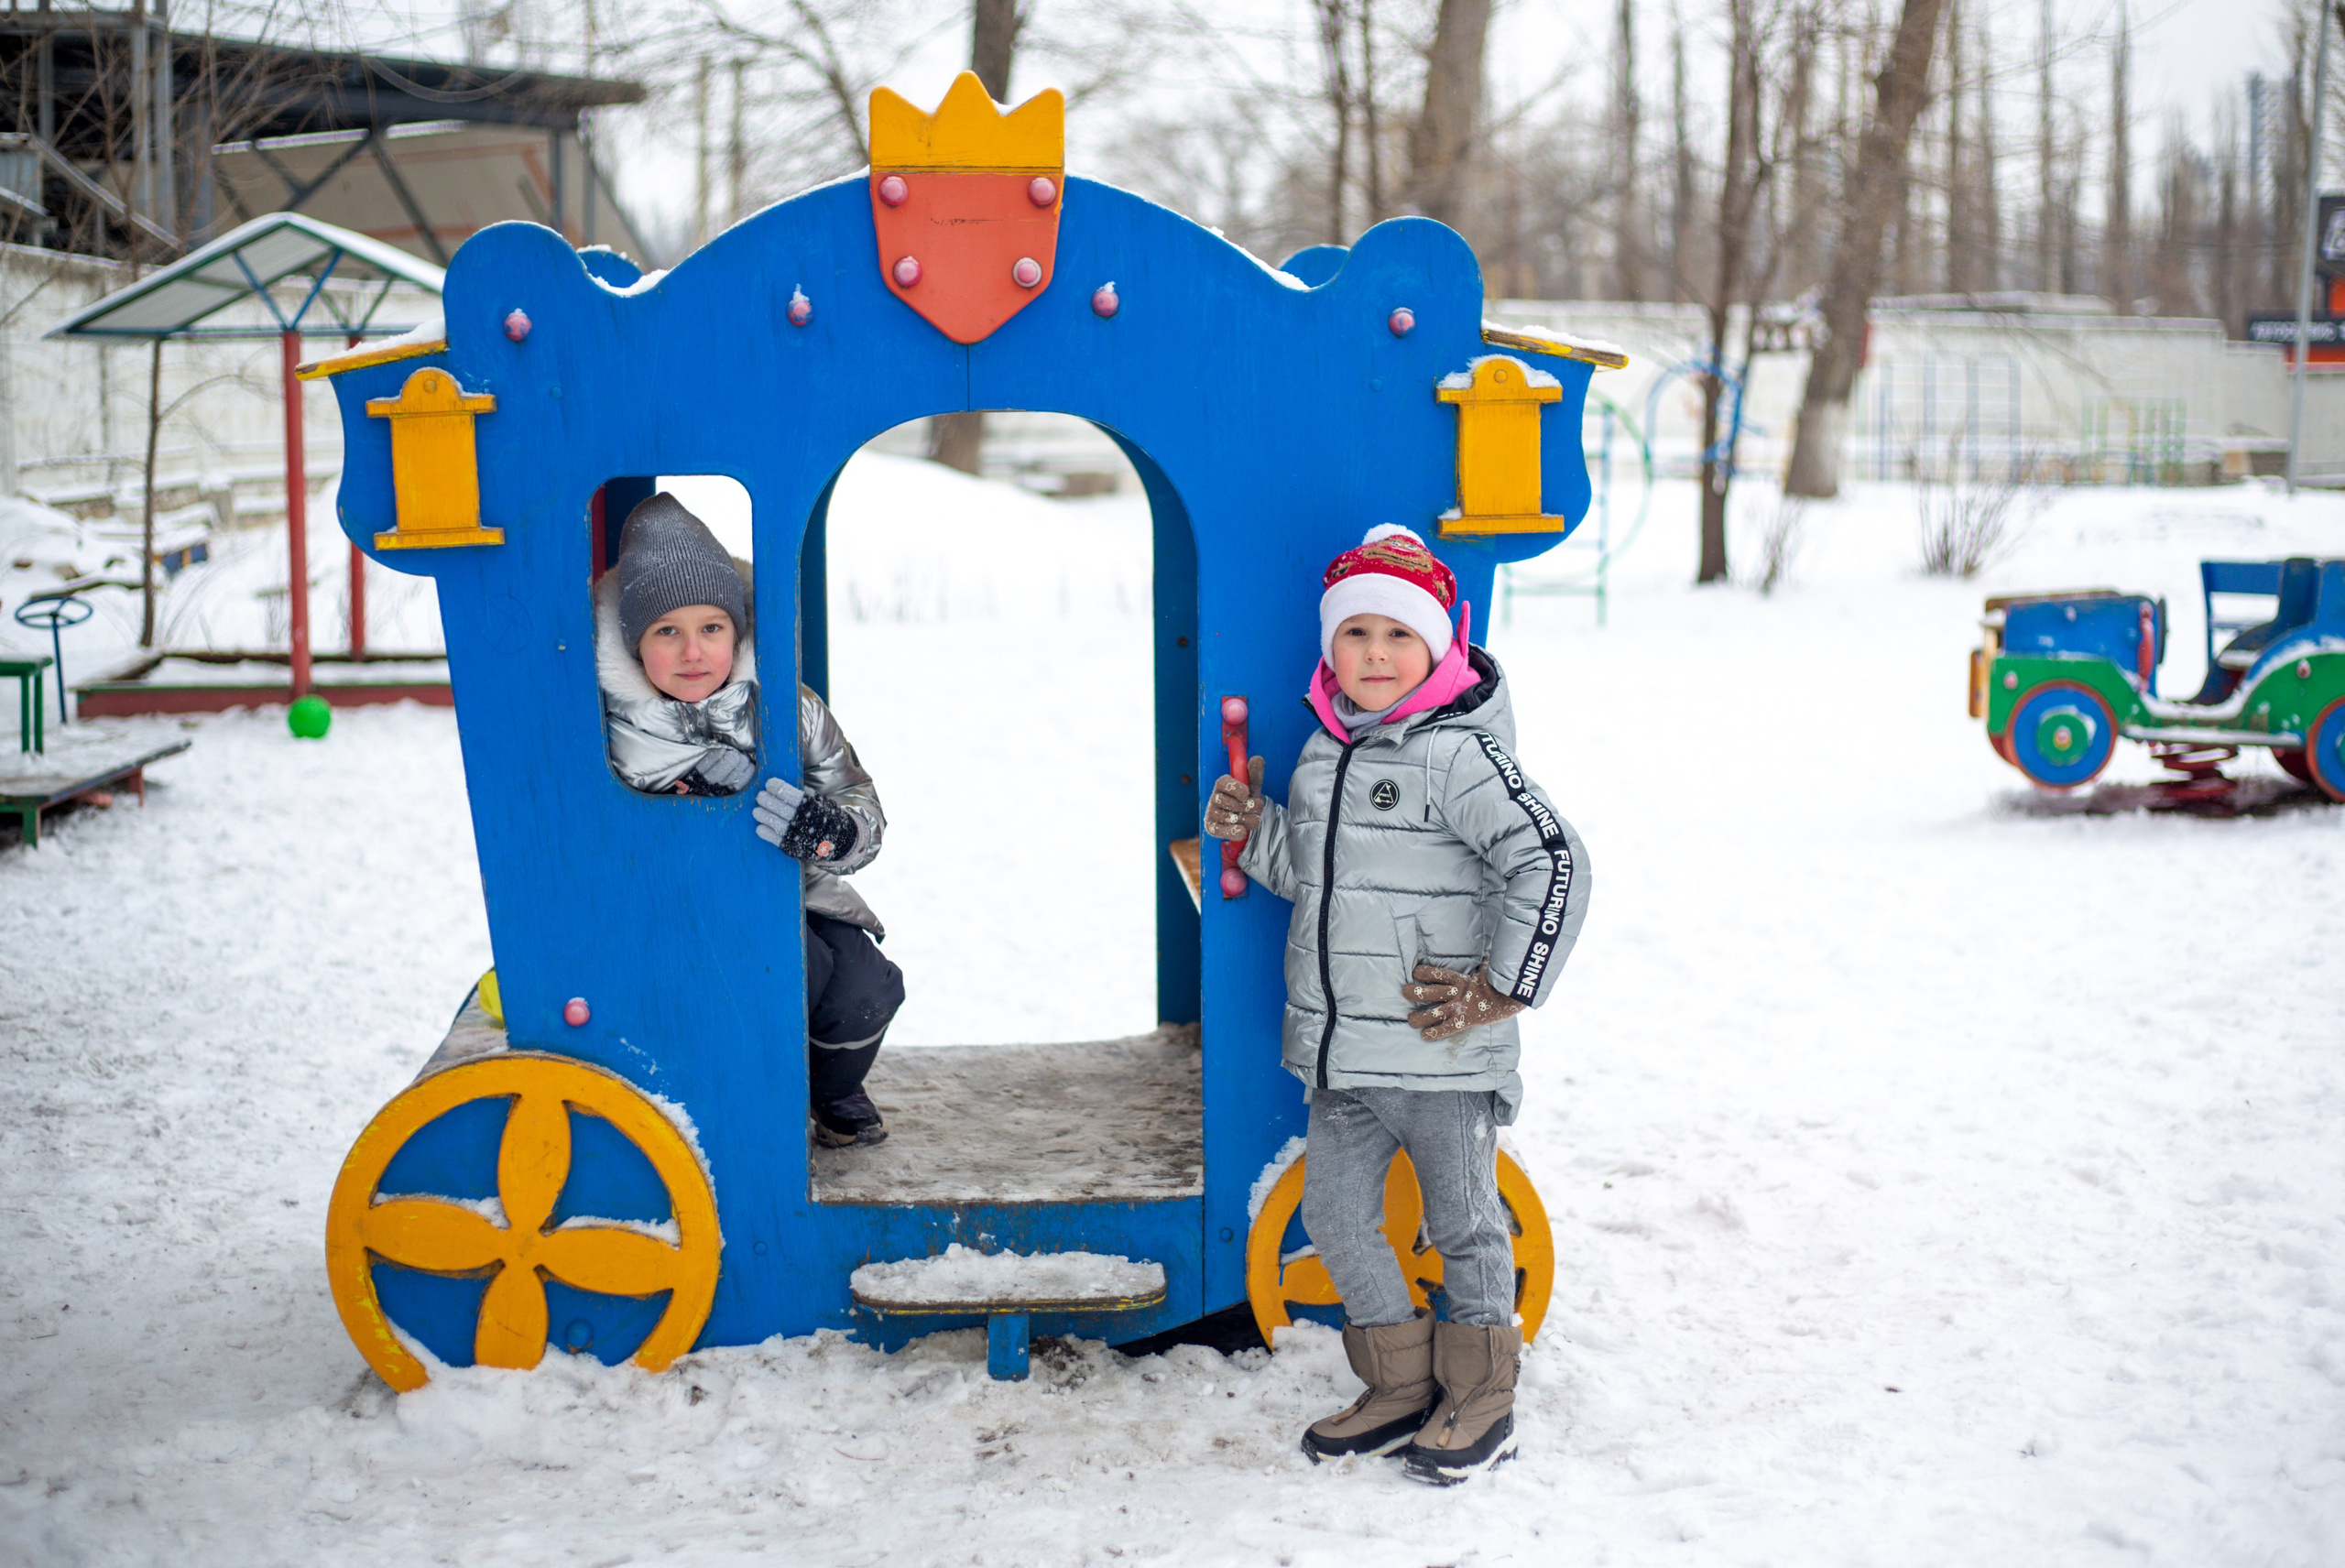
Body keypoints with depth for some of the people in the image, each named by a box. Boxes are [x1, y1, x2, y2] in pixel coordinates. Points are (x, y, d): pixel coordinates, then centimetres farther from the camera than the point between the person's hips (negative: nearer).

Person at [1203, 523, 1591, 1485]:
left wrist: (1502, 989, -19)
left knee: (1464, 1224, 7)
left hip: (1440, 1056, -8)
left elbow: (1553, 865, -22)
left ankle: (1480, 1400, 23)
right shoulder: (1324, 751, 10)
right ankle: (1402, 1386, 27)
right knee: (1334, 1213, 12)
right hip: (1339, 1054, 8)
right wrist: (1253, 830, 4)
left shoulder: (1458, 755, -15)